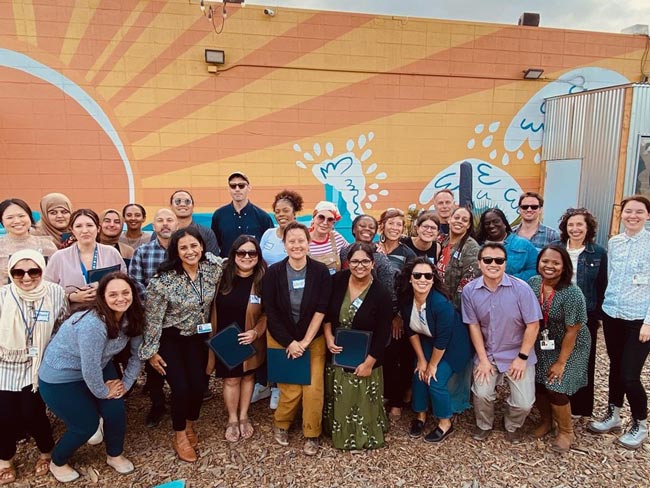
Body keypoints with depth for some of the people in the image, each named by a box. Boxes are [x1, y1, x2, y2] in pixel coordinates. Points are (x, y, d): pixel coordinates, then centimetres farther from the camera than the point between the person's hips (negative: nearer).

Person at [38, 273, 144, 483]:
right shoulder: (93, 324, -37)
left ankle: (115, 455, 28)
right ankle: (57, 462, 32)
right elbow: (90, 369, -31)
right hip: (60, 377, -6)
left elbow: (138, 352, -1)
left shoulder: (131, 317, -14)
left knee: (116, 410, -1)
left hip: (98, 368, 6)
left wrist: (126, 382, -3)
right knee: (87, 425, 0)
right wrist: (102, 392, -14)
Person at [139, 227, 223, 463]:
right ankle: (180, 437, 17)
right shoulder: (163, 280, -24)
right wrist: (151, 351, -10)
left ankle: (190, 426, 30)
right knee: (181, 387, -9)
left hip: (197, 336, 4)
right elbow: (153, 318, -15)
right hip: (169, 338, -3)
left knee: (199, 385, 0)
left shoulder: (214, 268, -13)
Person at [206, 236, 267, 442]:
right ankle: (232, 419, 32)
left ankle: (244, 417, 37)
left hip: (251, 340, 0)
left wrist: (256, 332, -20)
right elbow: (212, 308, -2)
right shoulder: (222, 276, -10)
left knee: (248, 376, 16)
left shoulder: (263, 280, -11)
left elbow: (267, 313, -7)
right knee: (231, 379, 11)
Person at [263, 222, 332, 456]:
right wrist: (289, 342, -13)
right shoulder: (273, 273, -9)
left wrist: (305, 341, -13)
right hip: (281, 340, 0)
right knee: (290, 389, -1)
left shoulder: (321, 271, -10)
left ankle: (311, 434, 19)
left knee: (313, 388, -5)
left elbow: (321, 310, -10)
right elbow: (270, 313, -8)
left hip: (314, 339, 0)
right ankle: (280, 424, 29)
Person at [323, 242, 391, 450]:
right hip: (337, 353, 4)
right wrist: (328, 337, -8)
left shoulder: (381, 293, -17)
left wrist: (369, 363, -14)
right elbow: (325, 311, 3)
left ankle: (365, 435, 36)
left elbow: (383, 333, -14)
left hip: (364, 358, -3)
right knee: (338, 399, 19)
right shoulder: (338, 280, -8)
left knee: (363, 401, 10)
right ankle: (338, 432, 44)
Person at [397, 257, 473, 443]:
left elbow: (442, 340, -26)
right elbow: (411, 331, -4)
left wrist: (433, 365, -13)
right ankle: (421, 416, 27)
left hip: (452, 345, -5)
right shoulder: (406, 299, -18)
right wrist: (421, 359, 0)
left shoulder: (441, 303, -36)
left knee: (436, 382, -8)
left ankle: (445, 423, 18)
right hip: (427, 342, 5)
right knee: (419, 376, 2)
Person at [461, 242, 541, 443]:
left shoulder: (521, 288, -18)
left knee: (524, 403, -7)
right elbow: (474, 326, -4)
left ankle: (512, 426, 30)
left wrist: (522, 358, -9)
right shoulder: (470, 290, -11)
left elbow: (533, 325, -11)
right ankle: (484, 425, 20)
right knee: (482, 394, -15)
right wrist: (483, 359, -5)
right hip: (487, 354, 1)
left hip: (517, 354, -1)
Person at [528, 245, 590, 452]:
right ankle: (546, 421, 35)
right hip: (541, 346, 5)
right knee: (536, 383, 5)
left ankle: (566, 431, 23)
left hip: (568, 348, -5)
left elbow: (572, 331, -20)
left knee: (555, 388, -6)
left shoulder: (572, 293, -26)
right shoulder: (532, 283, -10)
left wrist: (561, 362, -15)